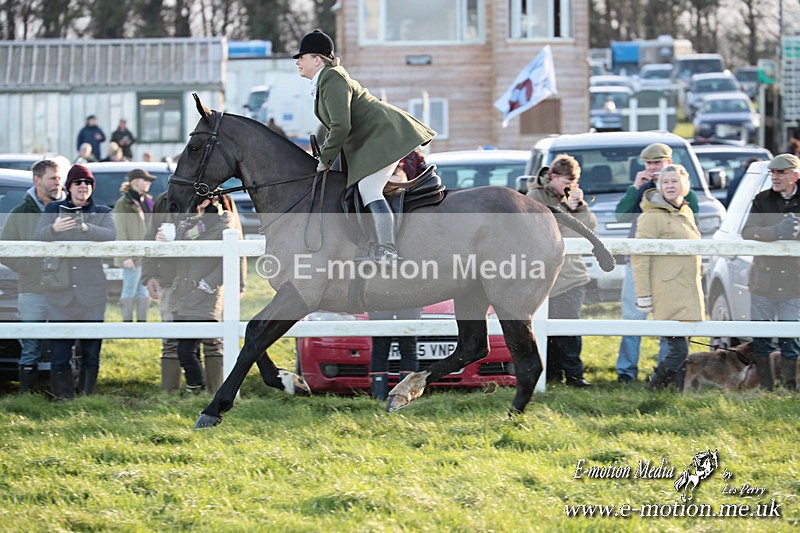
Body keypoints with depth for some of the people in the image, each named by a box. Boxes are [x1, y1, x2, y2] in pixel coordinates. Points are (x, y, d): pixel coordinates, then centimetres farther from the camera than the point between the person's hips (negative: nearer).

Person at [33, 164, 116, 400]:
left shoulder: (102, 213, 10)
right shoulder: (53, 210, 11)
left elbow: (111, 235, -11)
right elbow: (37, 237, -4)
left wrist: (86, 228, -29)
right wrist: (54, 228, -26)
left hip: (92, 293, 1)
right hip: (60, 292, -1)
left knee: (91, 352, 1)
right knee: (59, 352, -6)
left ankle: (86, 396, 8)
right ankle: (63, 397, -2)